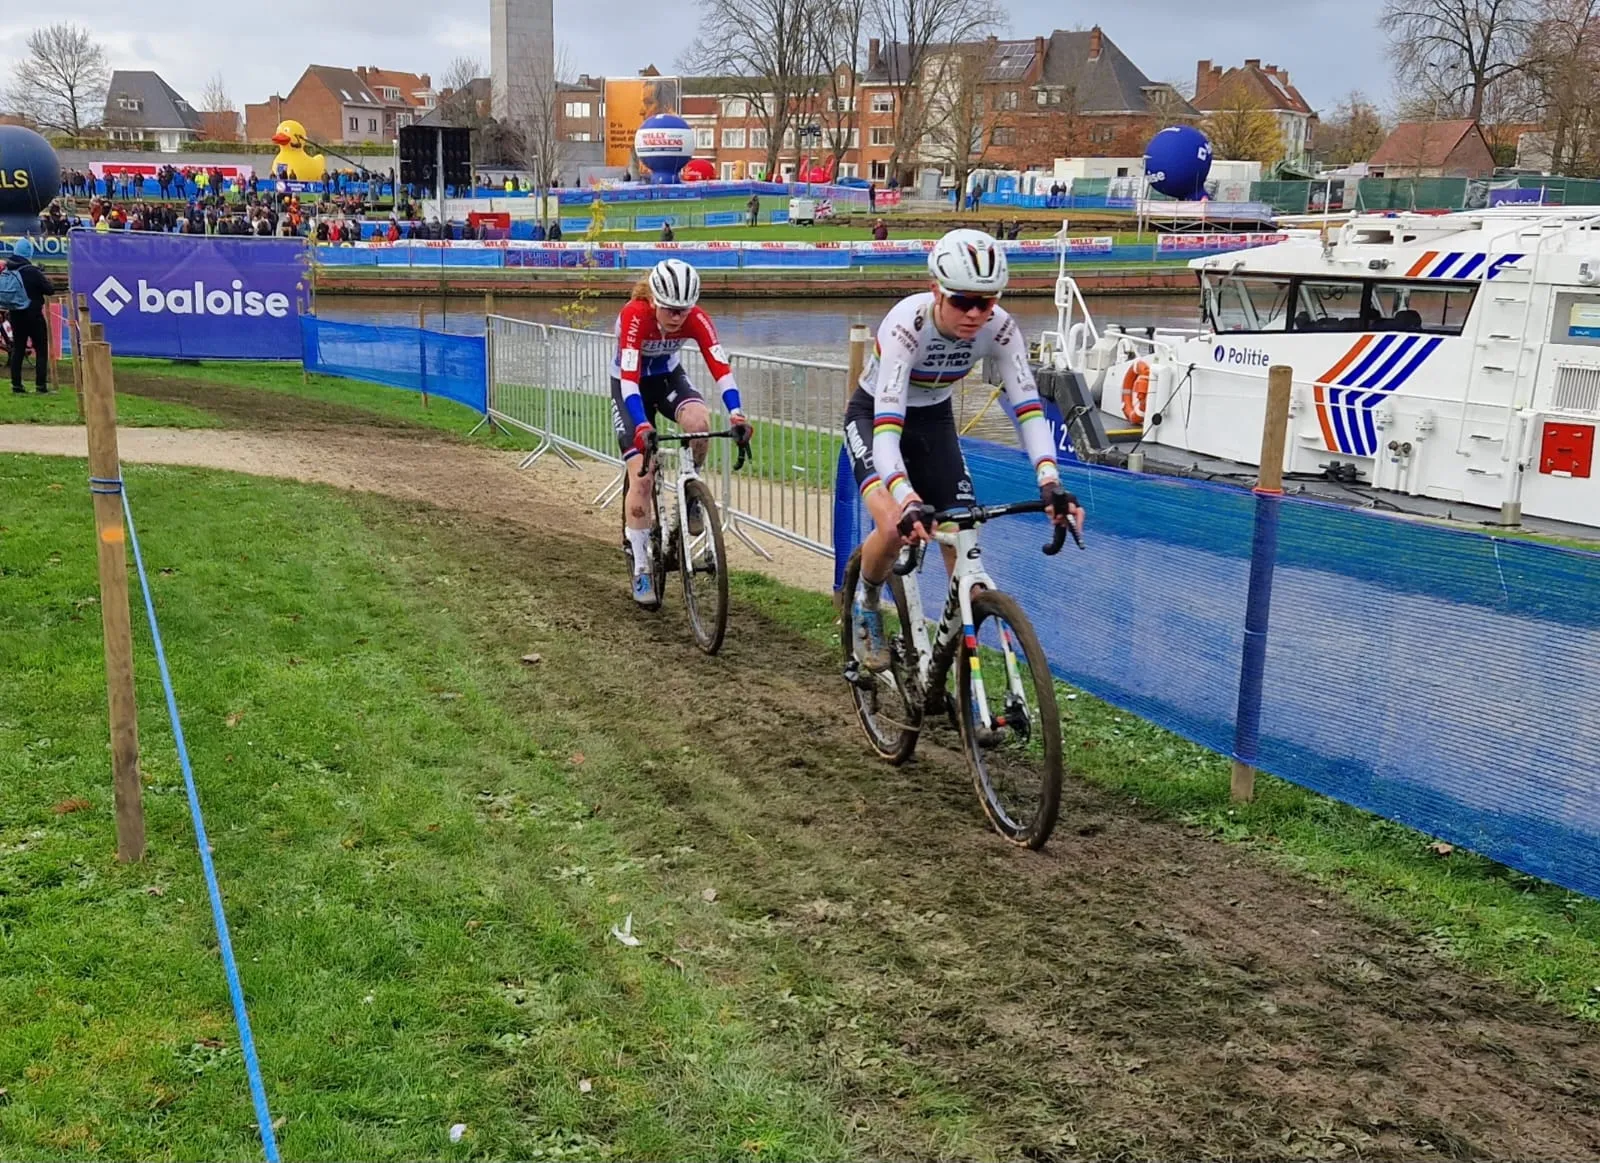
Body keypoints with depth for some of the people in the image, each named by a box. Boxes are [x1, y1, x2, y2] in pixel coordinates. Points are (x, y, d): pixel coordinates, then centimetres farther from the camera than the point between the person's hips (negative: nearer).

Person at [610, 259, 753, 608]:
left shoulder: (696, 319, -25)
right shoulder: (634, 316, -34)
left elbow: (721, 368, -33)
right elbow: (629, 378, -41)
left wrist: (737, 415, -49)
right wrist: (643, 427, -55)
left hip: (668, 376, 3)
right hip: (631, 385, -2)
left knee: (699, 421, -33)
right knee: (640, 476, -13)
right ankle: (641, 570, -4)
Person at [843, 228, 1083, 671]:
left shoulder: (999, 328, -23)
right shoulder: (906, 324, -35)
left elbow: (1028, 408, -26)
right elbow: (887, 424, -43)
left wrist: (1050, 482, -43)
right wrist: (908, 502, -57)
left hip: (933, 420, 4)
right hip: (873, 416, -4)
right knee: (894, 527, -27)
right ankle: (866, 602, 5)